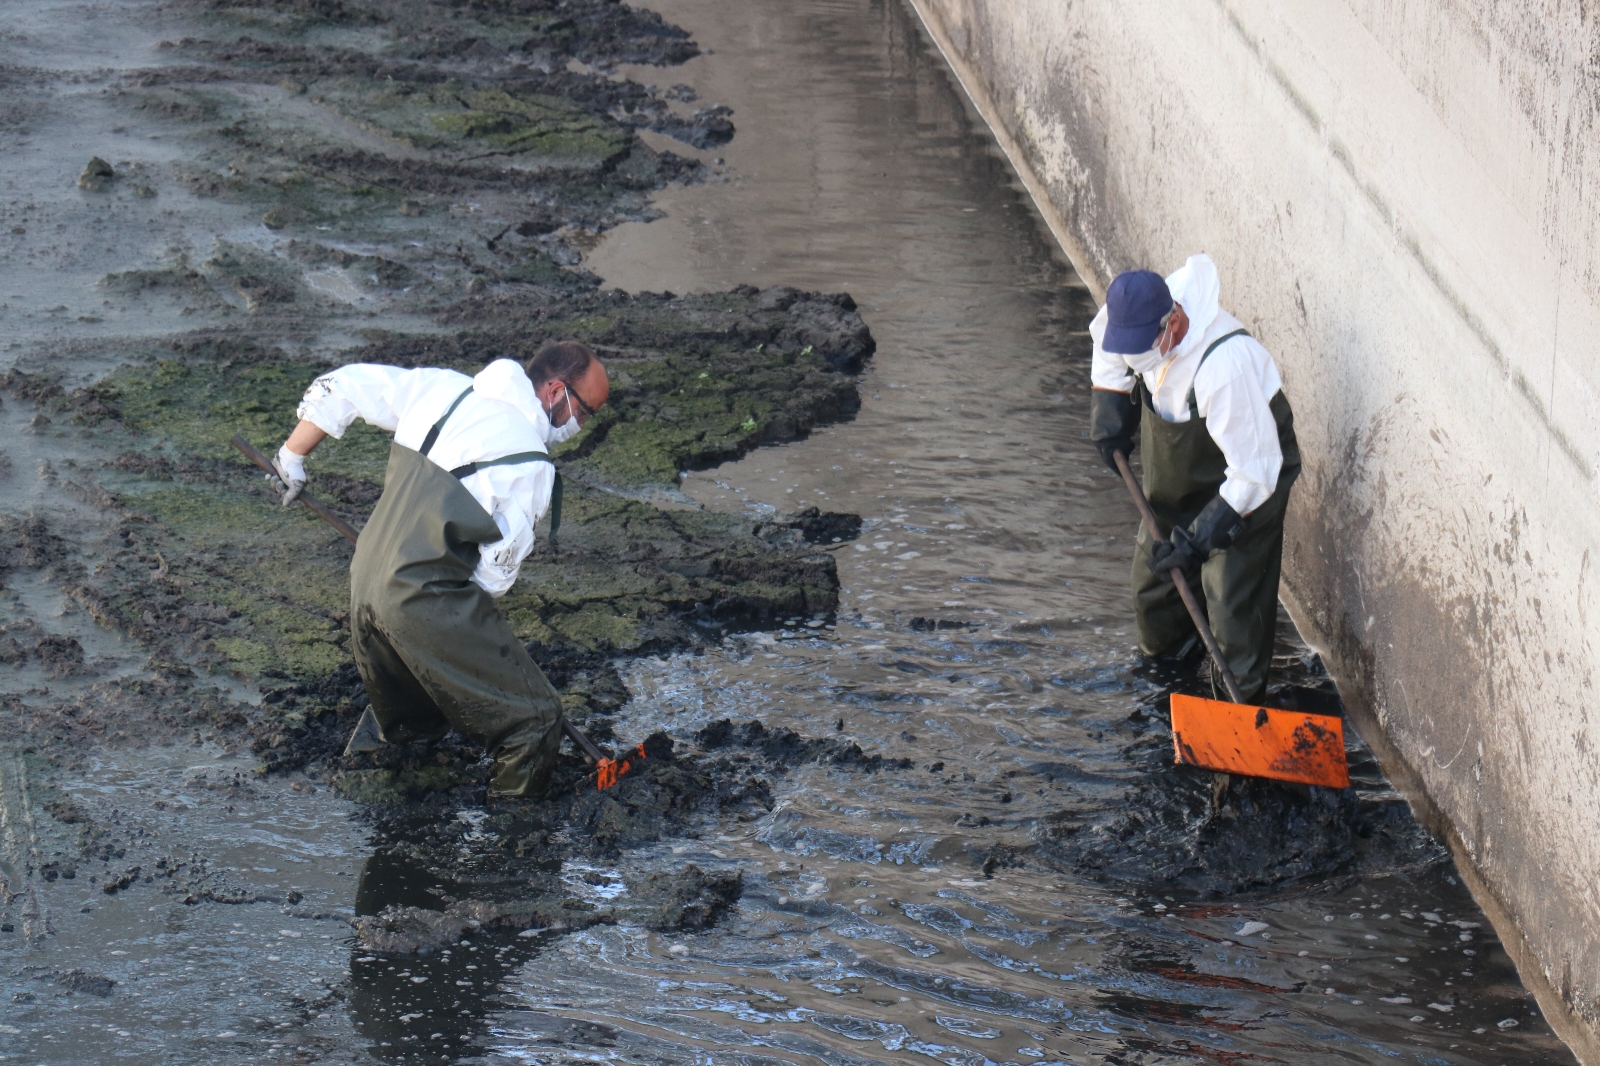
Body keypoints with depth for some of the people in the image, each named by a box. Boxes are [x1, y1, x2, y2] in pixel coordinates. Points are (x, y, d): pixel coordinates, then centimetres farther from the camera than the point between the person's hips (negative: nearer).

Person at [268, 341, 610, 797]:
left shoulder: (443, 388, 9)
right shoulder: (527, 463, -11)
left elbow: (342, 386, 15)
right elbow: (500, 564, -9)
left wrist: (291, 457, 26)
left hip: (365, 583, 8)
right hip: (426, 606, -8)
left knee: (400, 725, 30)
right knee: (533, 717, 0)